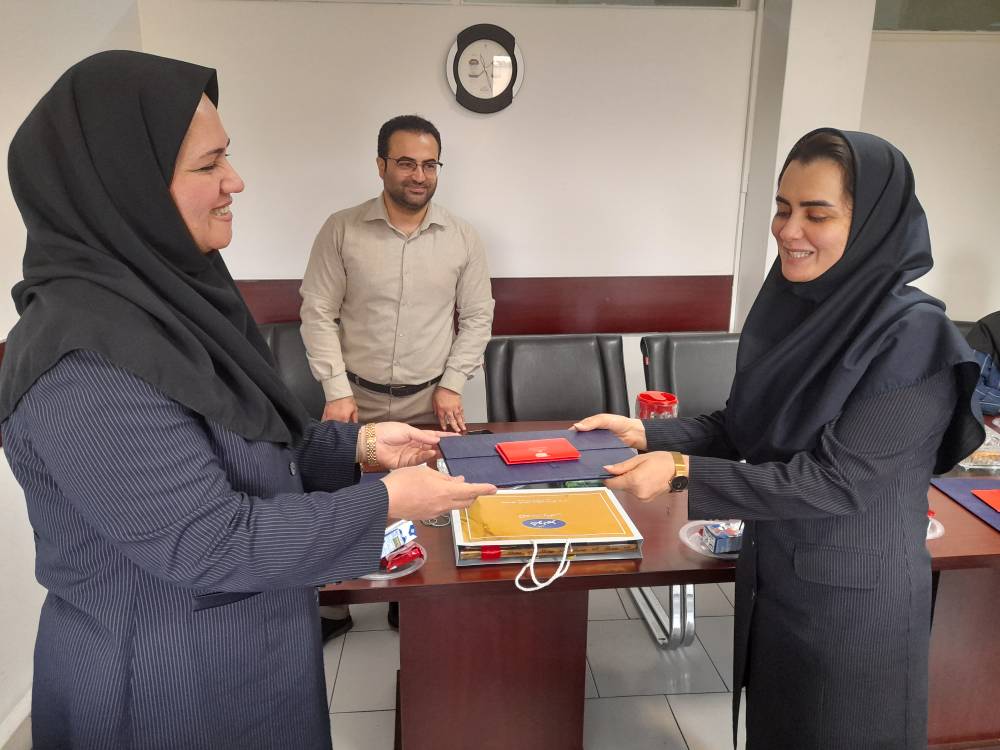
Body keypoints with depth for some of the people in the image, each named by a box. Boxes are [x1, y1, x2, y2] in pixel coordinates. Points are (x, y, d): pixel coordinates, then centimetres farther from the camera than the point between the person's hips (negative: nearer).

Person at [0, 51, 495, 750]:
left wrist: (359, 442, -1)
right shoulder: (85, 359, -29)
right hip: (164, 681, -8)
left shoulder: (156, 293, 1)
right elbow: (213, 546, -28)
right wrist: (387, 502, -20)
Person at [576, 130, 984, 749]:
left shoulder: (913, 335, -24)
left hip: (853, 599, -6)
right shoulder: (790, 307, -3)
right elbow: (741, 426, 2)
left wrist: (683, 473, -28)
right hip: (770, 579, 7)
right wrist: (646, 434, -12)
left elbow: (835, 481, -26)